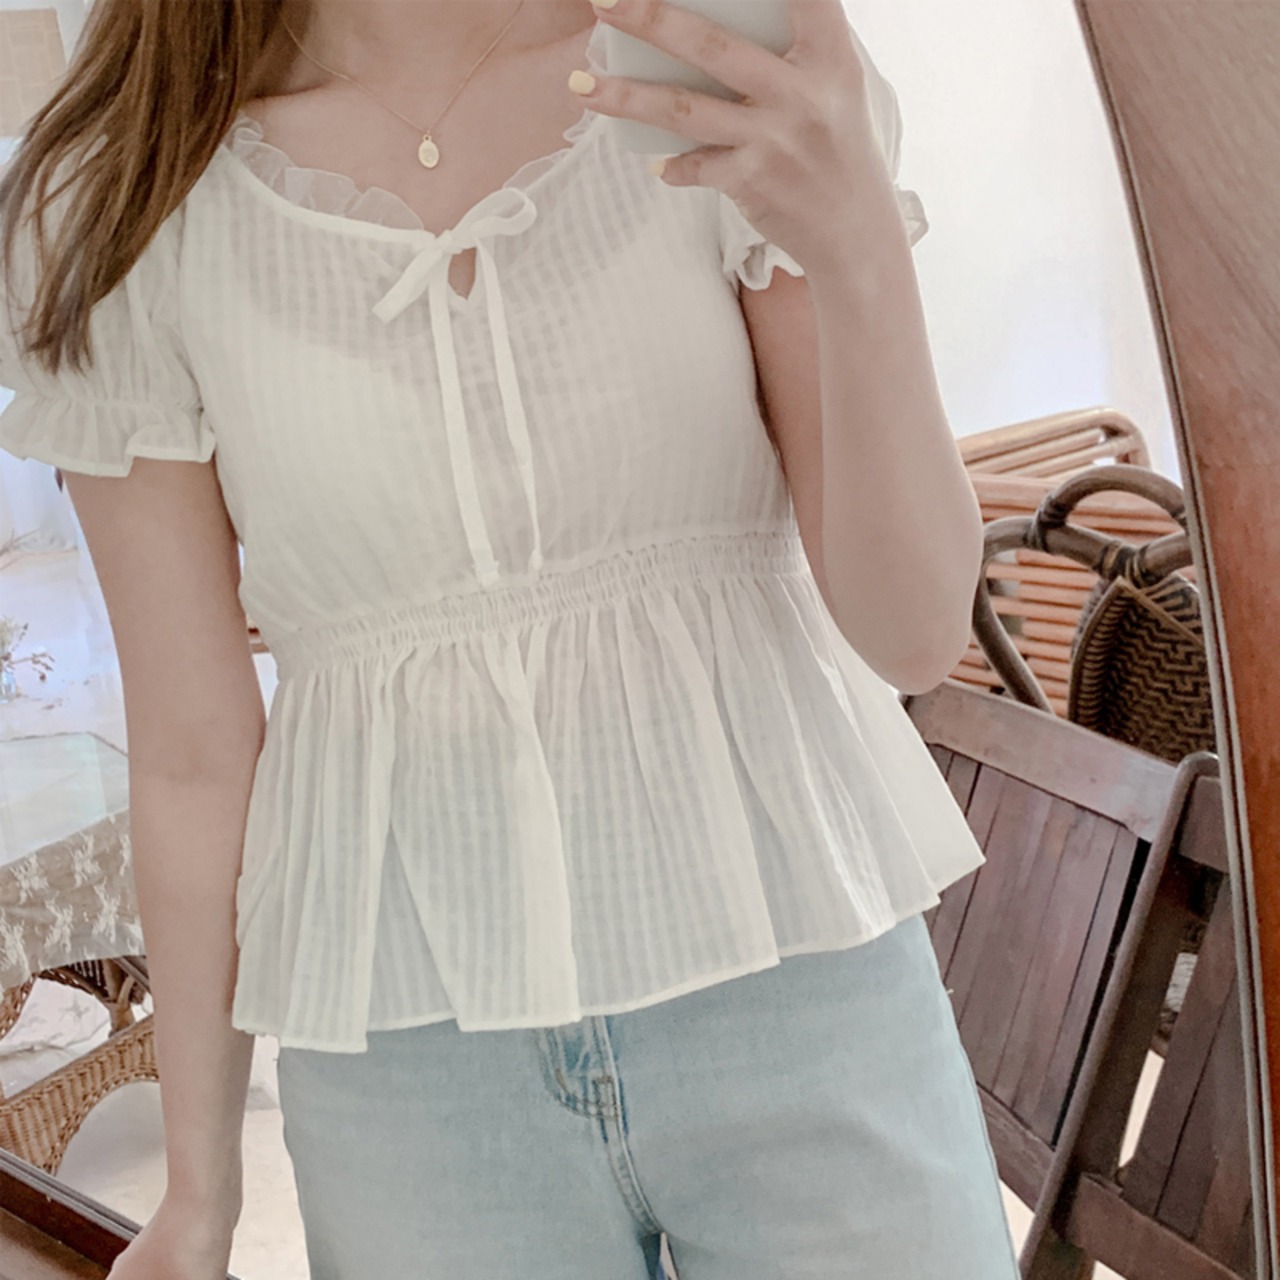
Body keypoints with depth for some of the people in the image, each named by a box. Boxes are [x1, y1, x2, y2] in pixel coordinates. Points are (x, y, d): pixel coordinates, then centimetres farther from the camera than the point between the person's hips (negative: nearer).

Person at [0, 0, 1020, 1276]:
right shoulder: (126, 210, -6)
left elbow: (914, 630, -12)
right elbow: (191, 745, 0)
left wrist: (860, 249, -29)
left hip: (792, 984, 1)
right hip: (416, 1055, 1)